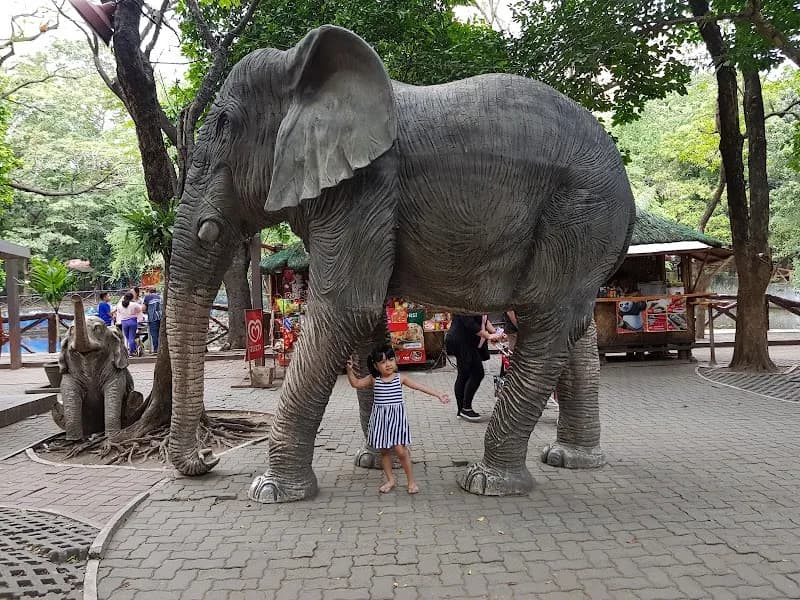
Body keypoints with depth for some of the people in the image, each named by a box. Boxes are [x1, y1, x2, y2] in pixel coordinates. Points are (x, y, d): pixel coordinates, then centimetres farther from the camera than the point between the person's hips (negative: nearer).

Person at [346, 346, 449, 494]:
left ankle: (411, 481, 8)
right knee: (384, 451, 11)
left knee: (400, 450, -7)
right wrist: (350, 369, -9)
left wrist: (438, 394, -11)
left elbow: (420, 386, -5)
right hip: (380, 418, 2)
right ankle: (390, 480, 27)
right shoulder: (373, 379, 2)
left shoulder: (401, 378, -3)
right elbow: (355, 383, 6)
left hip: (397, 417, -2)